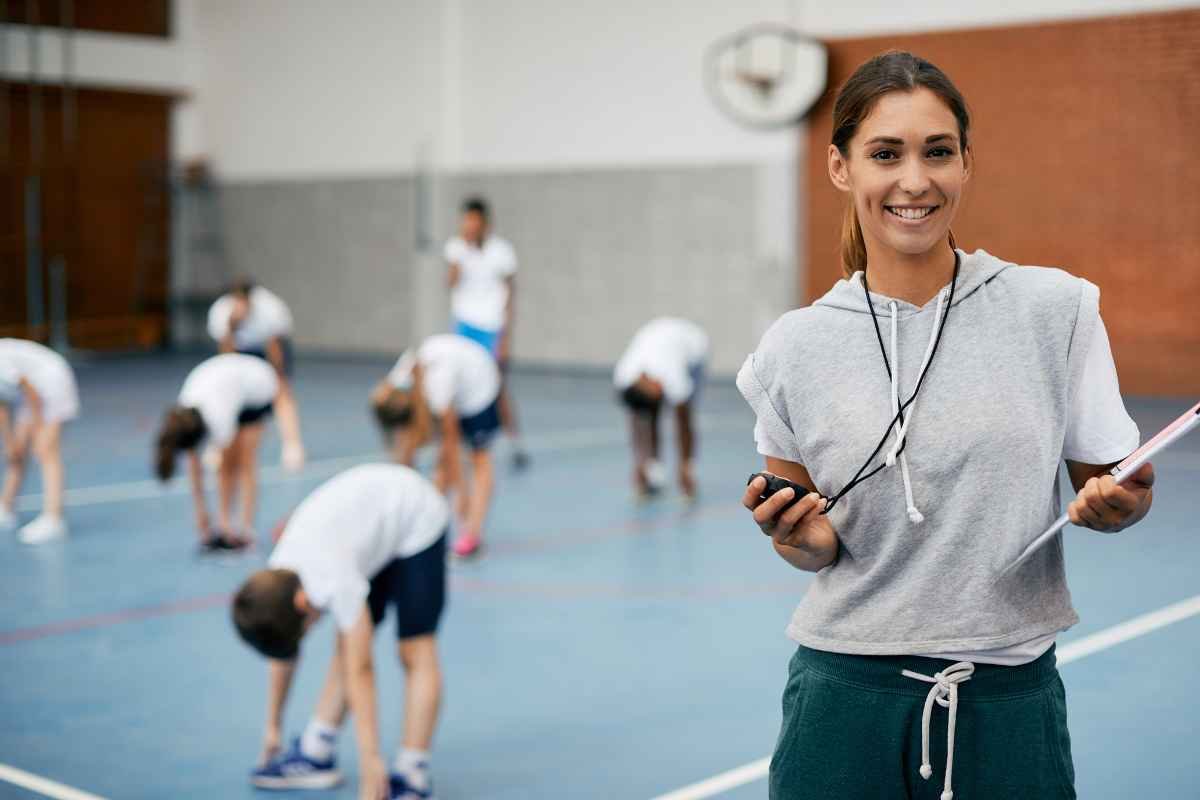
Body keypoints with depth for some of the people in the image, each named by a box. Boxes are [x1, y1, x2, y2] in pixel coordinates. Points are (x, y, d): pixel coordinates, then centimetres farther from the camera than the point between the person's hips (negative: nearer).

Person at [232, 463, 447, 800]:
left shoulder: (334, 581, -35)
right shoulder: (275, 582, -13)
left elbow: (360, 673, -31)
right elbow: (284, 655, 3)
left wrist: (370, 760, -28)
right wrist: (273, 725, 12)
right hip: (373, 518, 7)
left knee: (415, 652, -12)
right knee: (346, 648, 6)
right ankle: (315, 753, 15)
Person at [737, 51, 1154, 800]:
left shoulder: (1057, 308, -5)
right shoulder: (794, 347, -3)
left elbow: (1113, 485, 3)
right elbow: (805, 543, 7)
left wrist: (1117, 503, -18)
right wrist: (807, 541, -14)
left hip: (1009, 701, 0)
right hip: (847, 699, 0)